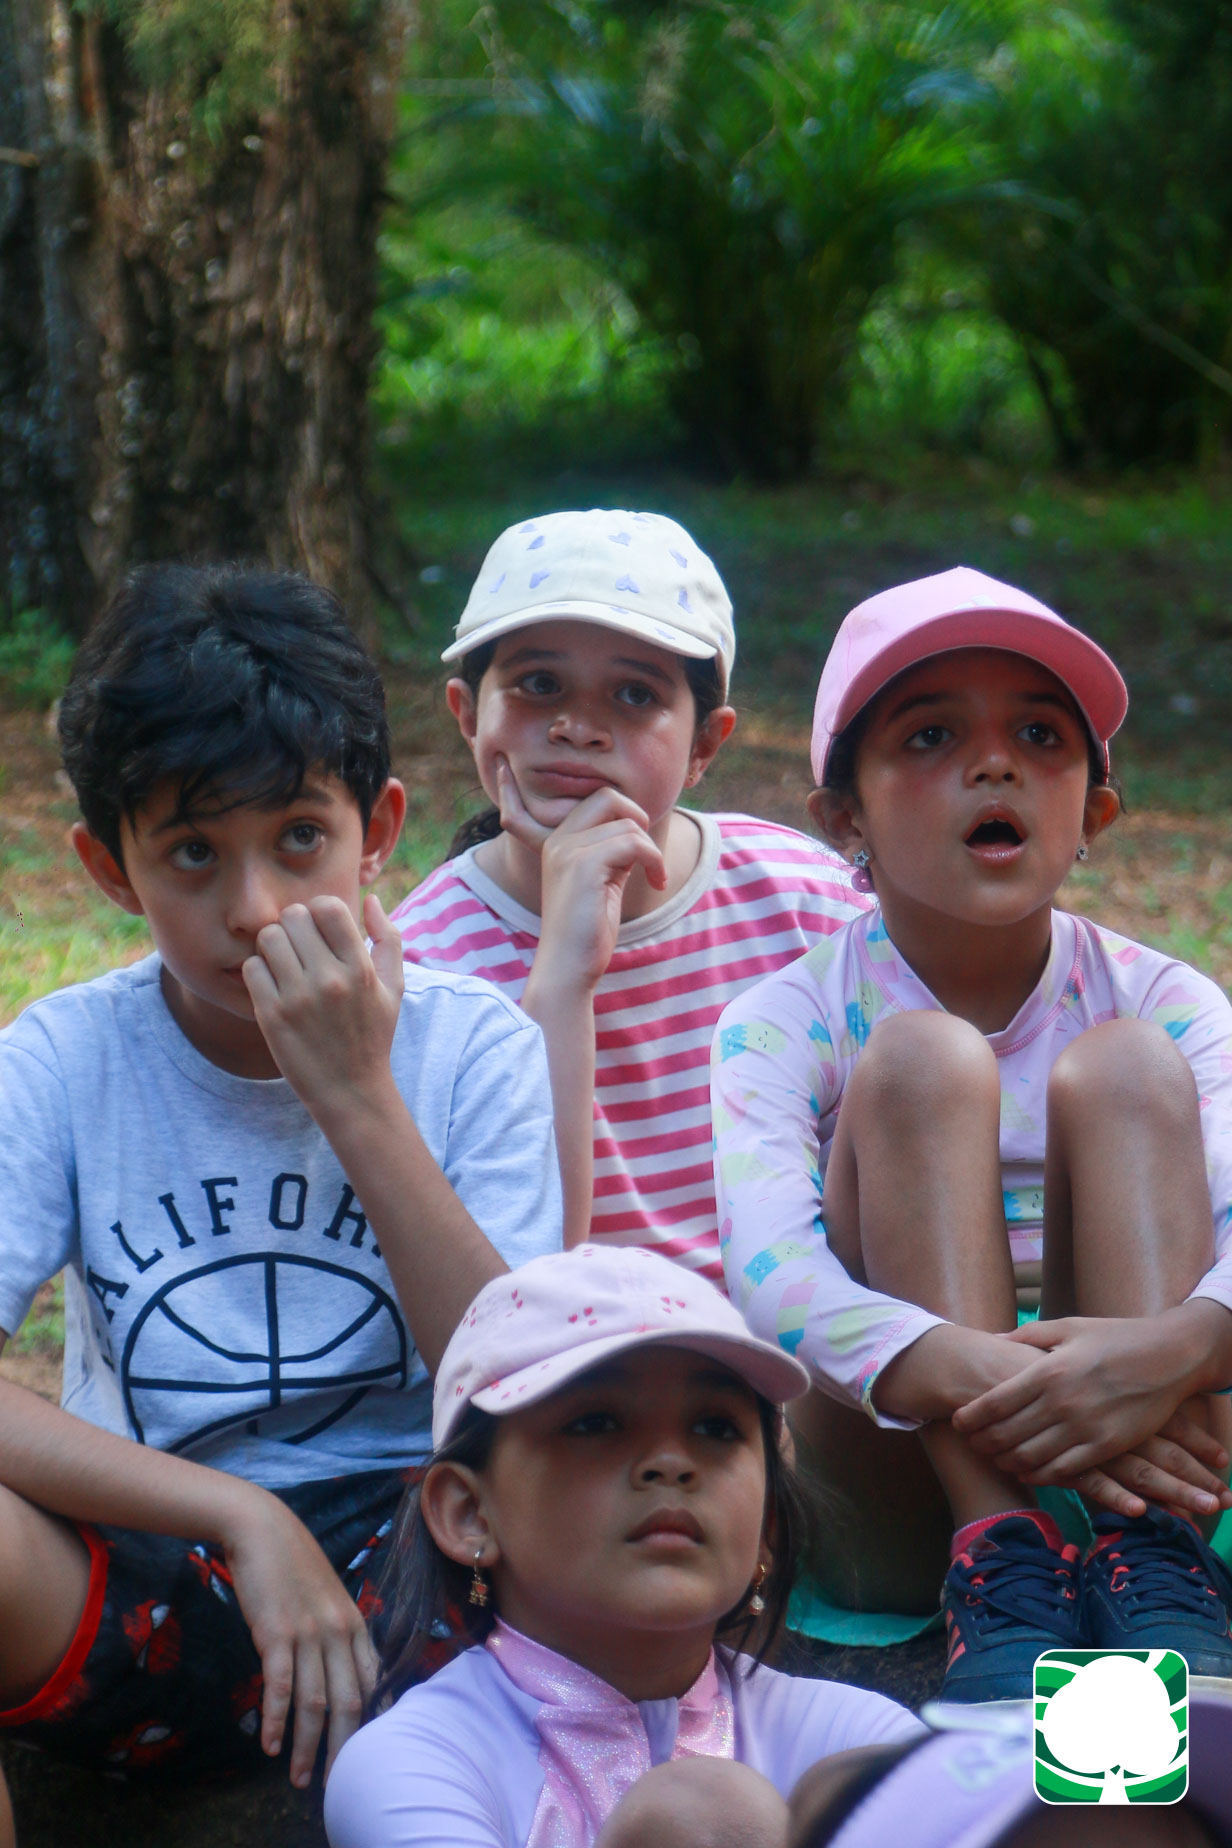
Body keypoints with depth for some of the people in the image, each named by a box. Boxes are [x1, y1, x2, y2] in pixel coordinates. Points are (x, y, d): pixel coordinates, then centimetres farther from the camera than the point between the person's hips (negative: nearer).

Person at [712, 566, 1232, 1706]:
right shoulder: (786, 1025, -4)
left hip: (1128, 1474, 2)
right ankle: (1001, 1571, -35)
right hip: (892, 1507, -1)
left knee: (1126, 1067, -17)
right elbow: (769, 1264, -23)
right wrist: (977, 1379, -43)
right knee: (920, 1058, -20)